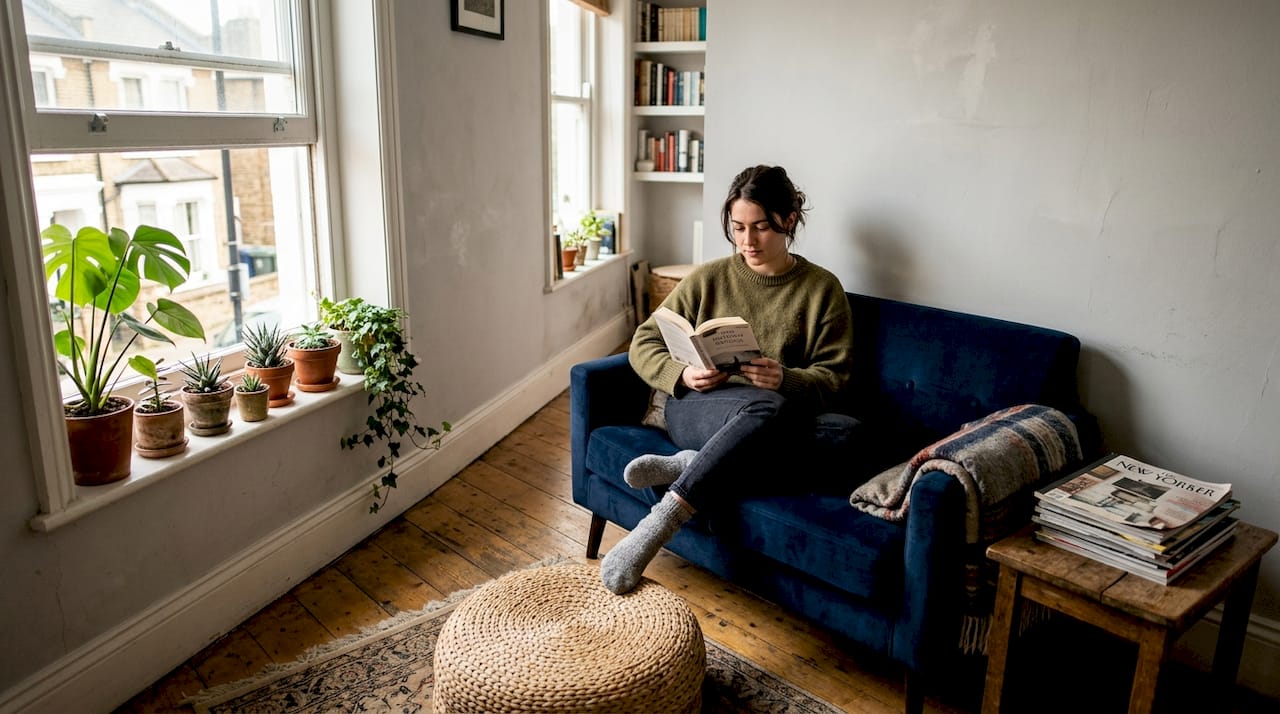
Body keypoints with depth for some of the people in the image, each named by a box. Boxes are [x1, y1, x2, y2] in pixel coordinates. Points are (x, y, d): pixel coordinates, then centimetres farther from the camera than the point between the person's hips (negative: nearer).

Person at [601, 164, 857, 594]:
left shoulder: (822, 288, 7)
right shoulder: (708, 279, 8)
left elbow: (833, 378, 3)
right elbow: (643, 344, 8)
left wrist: (786, 380, -20)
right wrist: (683, 375, -14)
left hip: (783, 417, 3)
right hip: (697, 408, -2)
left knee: (847, 432, -33)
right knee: (769, 408, -37)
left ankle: (691, 464, -31)